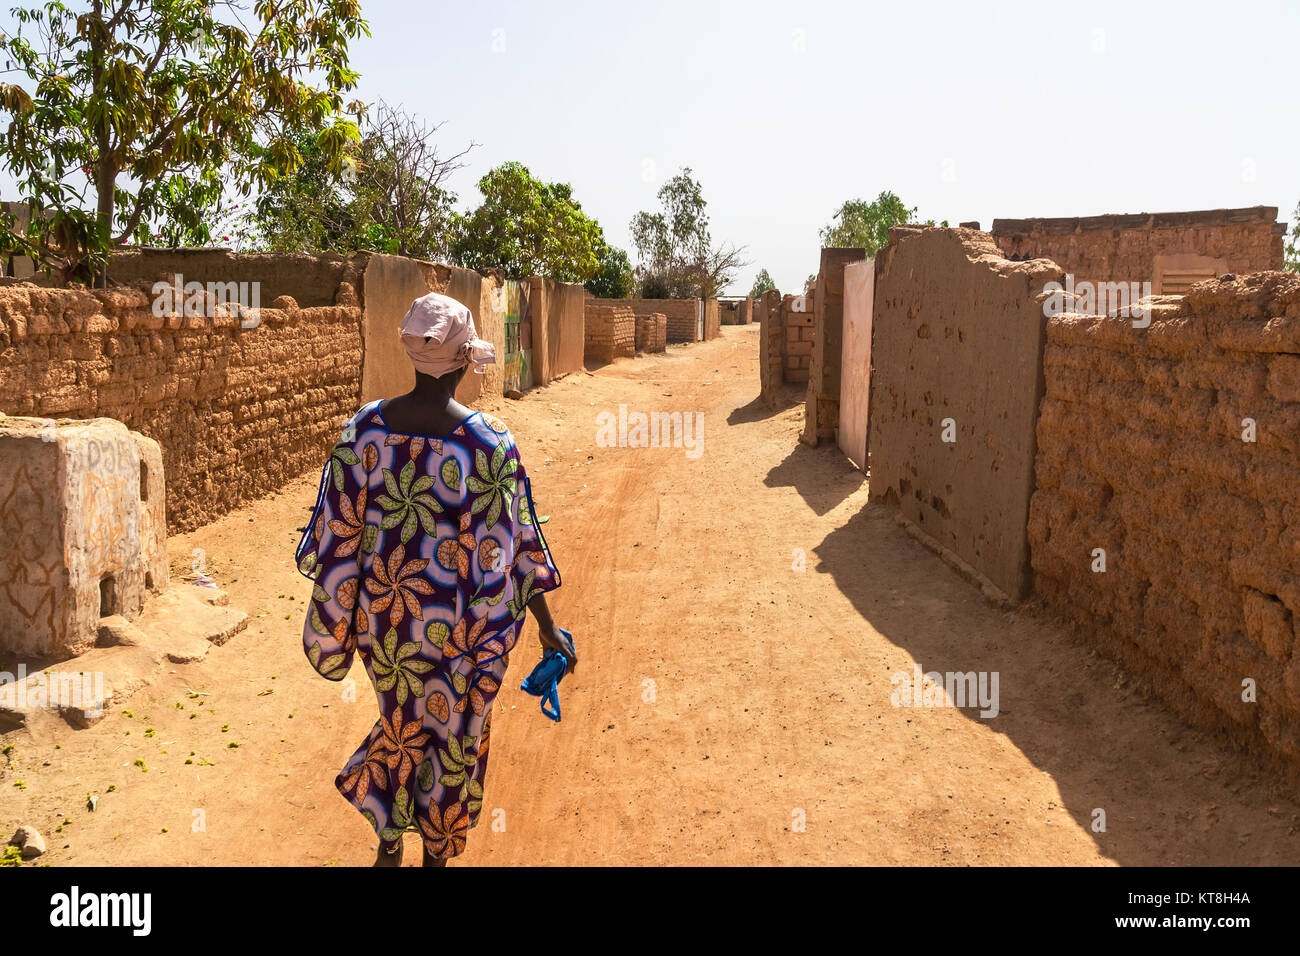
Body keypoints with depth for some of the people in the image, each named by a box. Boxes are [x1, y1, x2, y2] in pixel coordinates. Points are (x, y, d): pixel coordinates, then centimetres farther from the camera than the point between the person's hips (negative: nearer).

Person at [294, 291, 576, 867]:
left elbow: (338, 533, -6)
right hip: (464, 624, -2)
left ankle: (388, 844, 40)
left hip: (384, 612, 3)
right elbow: (513, 549, -15)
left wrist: (334, 615, 8)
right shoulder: (490, 445, -22)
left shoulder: (363, 429, -14)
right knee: (456, 732, 22)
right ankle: (437, 853, 41)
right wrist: (546, 625, -3)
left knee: (402, 721, 29)